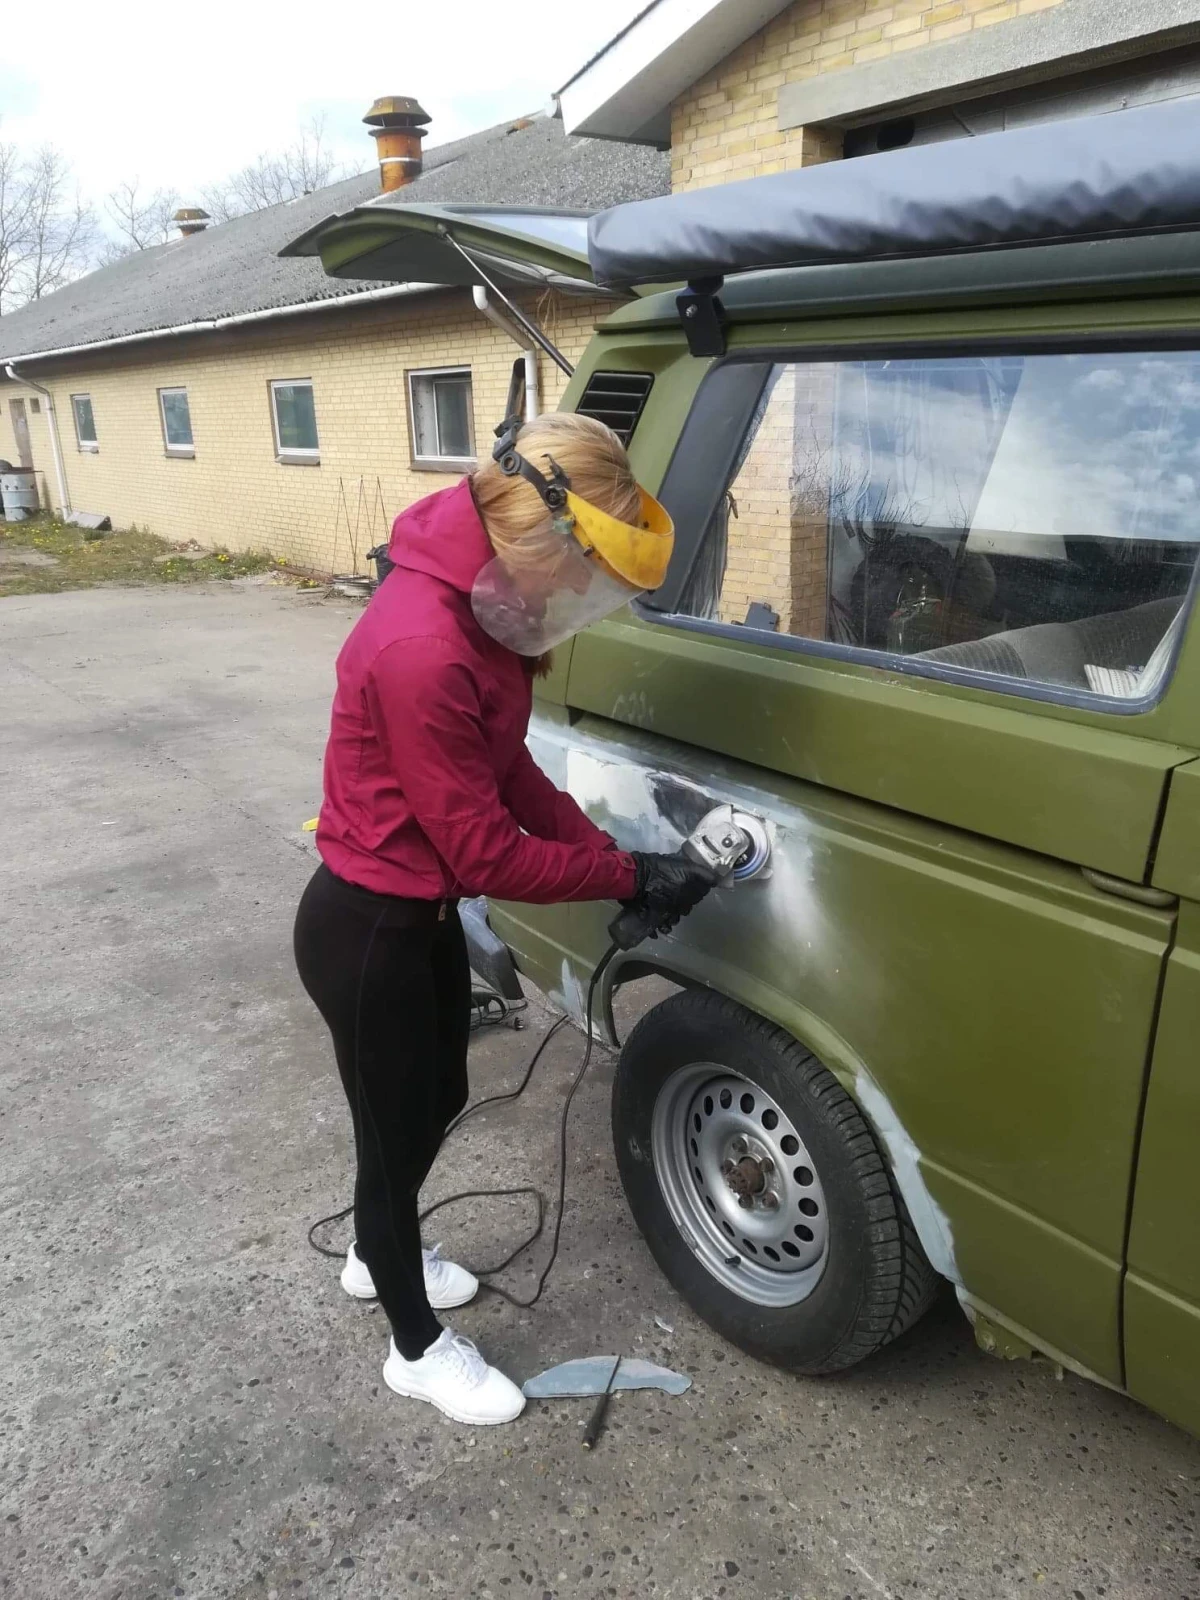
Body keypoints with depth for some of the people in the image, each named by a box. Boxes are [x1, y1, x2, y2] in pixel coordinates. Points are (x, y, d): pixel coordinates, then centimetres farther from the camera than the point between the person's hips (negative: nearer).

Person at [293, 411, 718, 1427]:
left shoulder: (480, 605, -2)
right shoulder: (422, 652, -33)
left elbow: (510, 768, 5)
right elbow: (486, 853, -26)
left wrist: (610, 853, -5)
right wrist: (630, 877, -16)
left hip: (422, 913, 9)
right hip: (368, 930, -9)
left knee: (437, 1098, 26)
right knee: (396, 1133, 11)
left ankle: (378, 1256, 55)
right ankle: (419, 1349, 37)